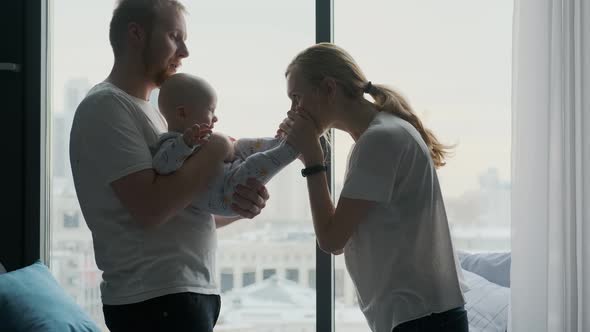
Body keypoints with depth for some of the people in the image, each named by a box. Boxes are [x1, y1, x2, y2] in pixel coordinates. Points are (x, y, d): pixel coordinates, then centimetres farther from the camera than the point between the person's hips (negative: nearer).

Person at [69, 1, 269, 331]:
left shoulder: (150, 112, 17)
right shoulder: (106, 105, -11)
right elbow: (151, 208, -22)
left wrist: (239, 205, -3)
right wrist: (216, 150, -11)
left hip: (189, 292, 9)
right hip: (157, 301, -9)